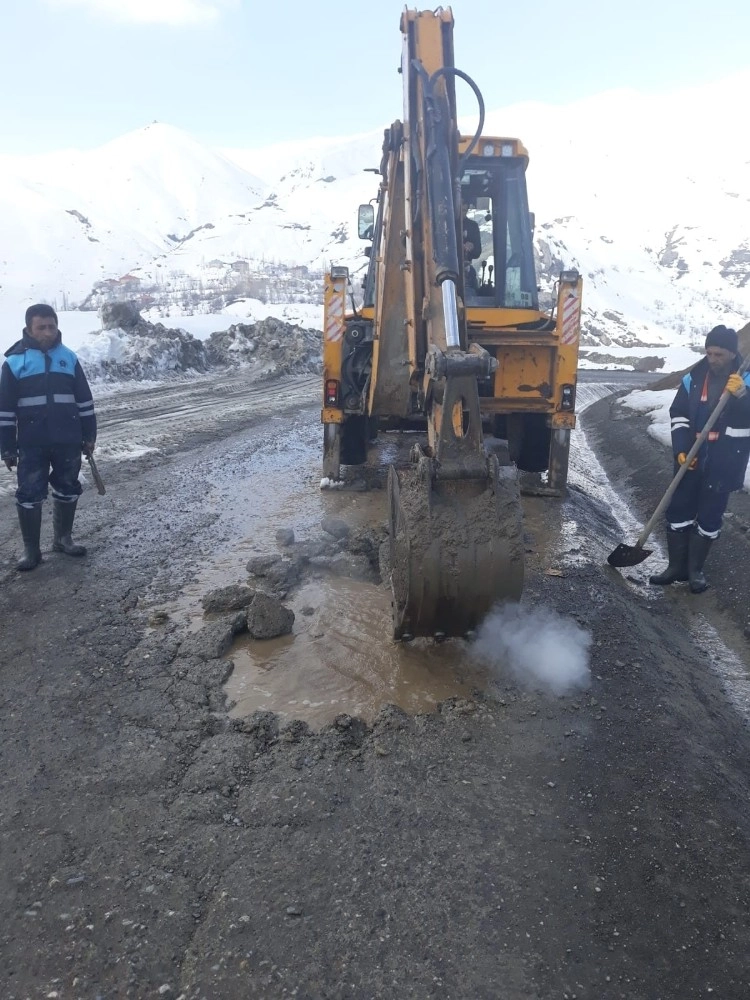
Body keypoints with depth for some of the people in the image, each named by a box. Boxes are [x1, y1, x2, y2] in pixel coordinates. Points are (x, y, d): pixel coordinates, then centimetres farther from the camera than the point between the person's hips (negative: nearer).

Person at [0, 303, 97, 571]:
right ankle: (31, 549, 13)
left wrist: (89, 436, 8)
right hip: (32, 443, -2)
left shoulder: (68, 357, 5)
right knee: (29, 495, 1)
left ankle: (63, 538, 30)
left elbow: (84, 400, 10)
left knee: (68, 490, 12)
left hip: (68, 441, 3)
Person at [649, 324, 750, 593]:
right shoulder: (694, 378, 1)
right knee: (678, 510, 5)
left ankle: (695, 569, 19)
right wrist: (681, 450, -8)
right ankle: (677, 566, 17)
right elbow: (679, 415, 4)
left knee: (709, 516, 6)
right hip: (692, 458, 3)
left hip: (725, 463, -2)